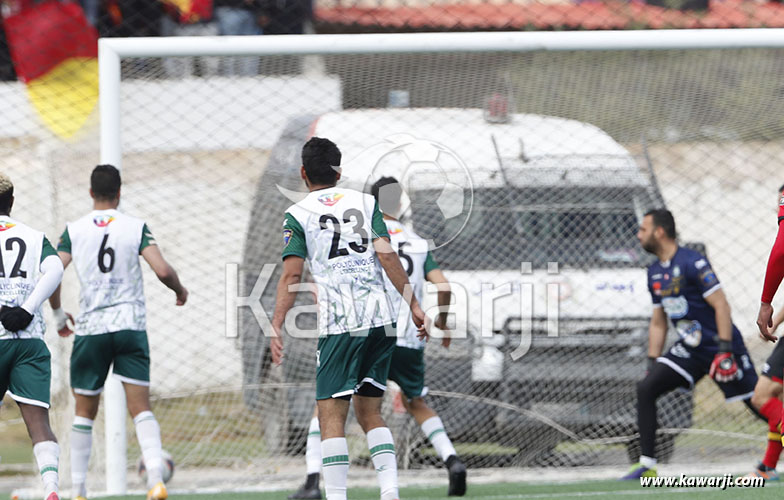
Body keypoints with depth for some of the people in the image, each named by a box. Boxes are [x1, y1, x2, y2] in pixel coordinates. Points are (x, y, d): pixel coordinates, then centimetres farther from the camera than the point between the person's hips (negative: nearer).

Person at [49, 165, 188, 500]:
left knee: (85, 411, 13)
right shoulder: (136, 227, -1)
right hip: (131, 327, -1)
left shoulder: (73, 231, 2)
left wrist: (58, 315, 13)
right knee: (140, 407, -4)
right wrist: (180, 291, 11)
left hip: (90, 329, 1)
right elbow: (162, 270, -10)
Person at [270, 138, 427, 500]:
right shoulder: (365, 202, 14)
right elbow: (386, 254, 3)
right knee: (370, 412, 14)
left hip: (338, 323, -4)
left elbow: (292, 274, -4)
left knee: (331, 415, -3)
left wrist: (276, 328, -4)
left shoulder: (298, 214, 4)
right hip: (381, 318, 4)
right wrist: (413, 303, 5)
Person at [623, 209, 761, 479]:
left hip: (720, 345, -7)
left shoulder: (692, 263, -15)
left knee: (759, 404, -6)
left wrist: (725, 351, -24)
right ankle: (647, 465, -8)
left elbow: (721, 305, -19)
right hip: (690, 350, 7)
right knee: (646, 388, -9)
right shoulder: (655, 273, 10)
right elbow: (658, 323, 18)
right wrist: (652, 363, 13)